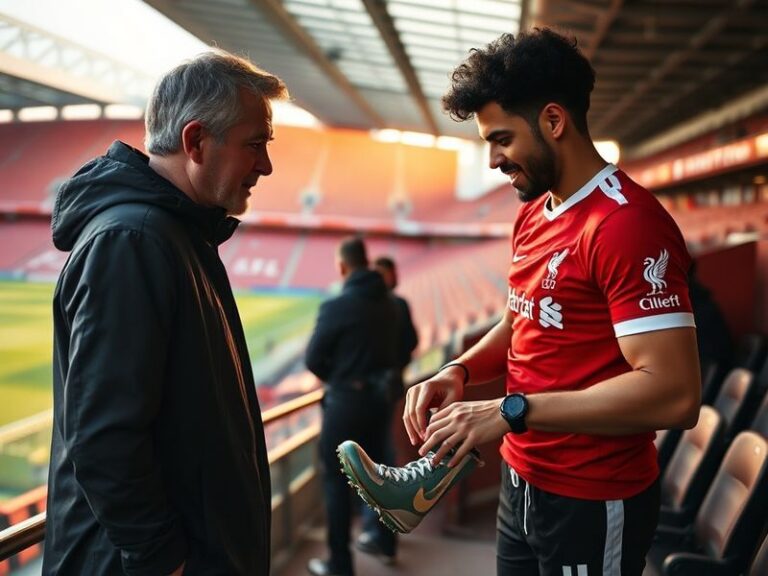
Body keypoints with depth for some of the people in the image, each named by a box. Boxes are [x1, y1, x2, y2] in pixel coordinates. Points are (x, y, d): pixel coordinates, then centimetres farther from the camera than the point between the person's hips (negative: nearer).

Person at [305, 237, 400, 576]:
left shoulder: (336, 306, -17)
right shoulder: (388, 304, 1)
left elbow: (313, 360, -11)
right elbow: (391, 348, 5)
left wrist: (333, 376, 7)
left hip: (346, 400, -6)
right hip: (380, 395, 6)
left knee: (337, 481, 5)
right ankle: (386, 541, 36)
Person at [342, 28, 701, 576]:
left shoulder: (628, 224, -22)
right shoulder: (532, 216, 7)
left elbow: (674, 394, -27)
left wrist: (509, 411, -26)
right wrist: (459, 372, -4)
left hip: (591, 504, -7)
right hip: (521, 481, 8)